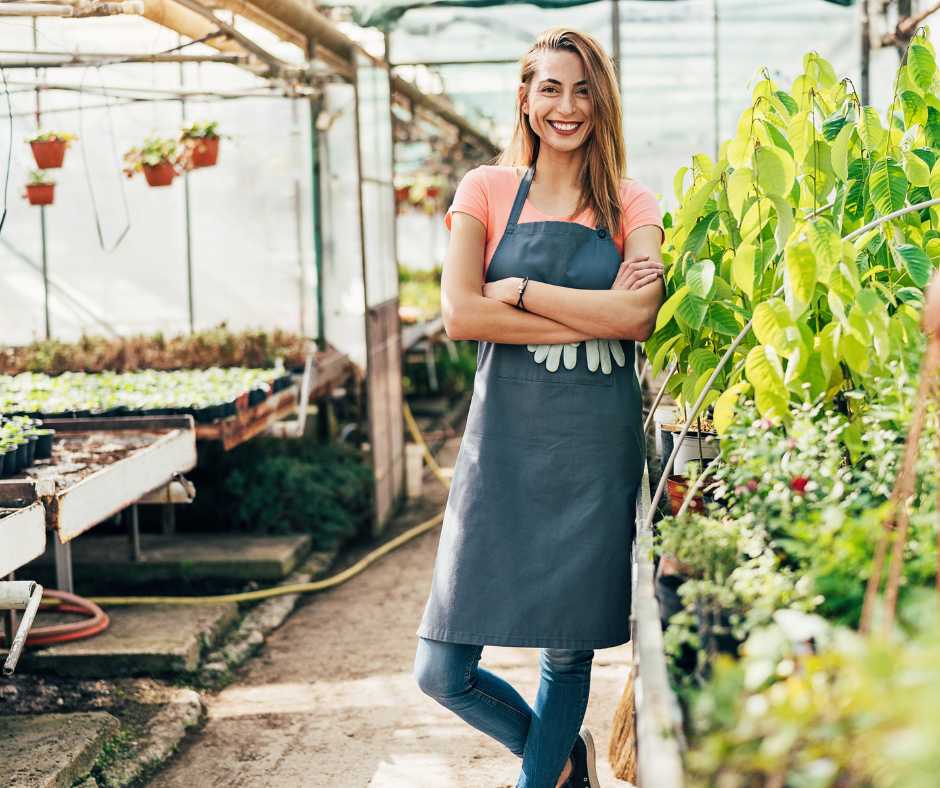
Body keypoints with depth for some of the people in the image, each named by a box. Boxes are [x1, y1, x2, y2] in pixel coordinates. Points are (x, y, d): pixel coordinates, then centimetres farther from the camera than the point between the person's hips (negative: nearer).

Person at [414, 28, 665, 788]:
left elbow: (641, 315, -11)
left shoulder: (631, 205, 7)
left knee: (569, 655, 8)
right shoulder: (488, 190, 6)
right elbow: (459, 314, -9)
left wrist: (520, 289, -9)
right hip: (505, 440, 0)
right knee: (442, 672, -1)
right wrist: (595, 316, -11)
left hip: (598, 449, 0)